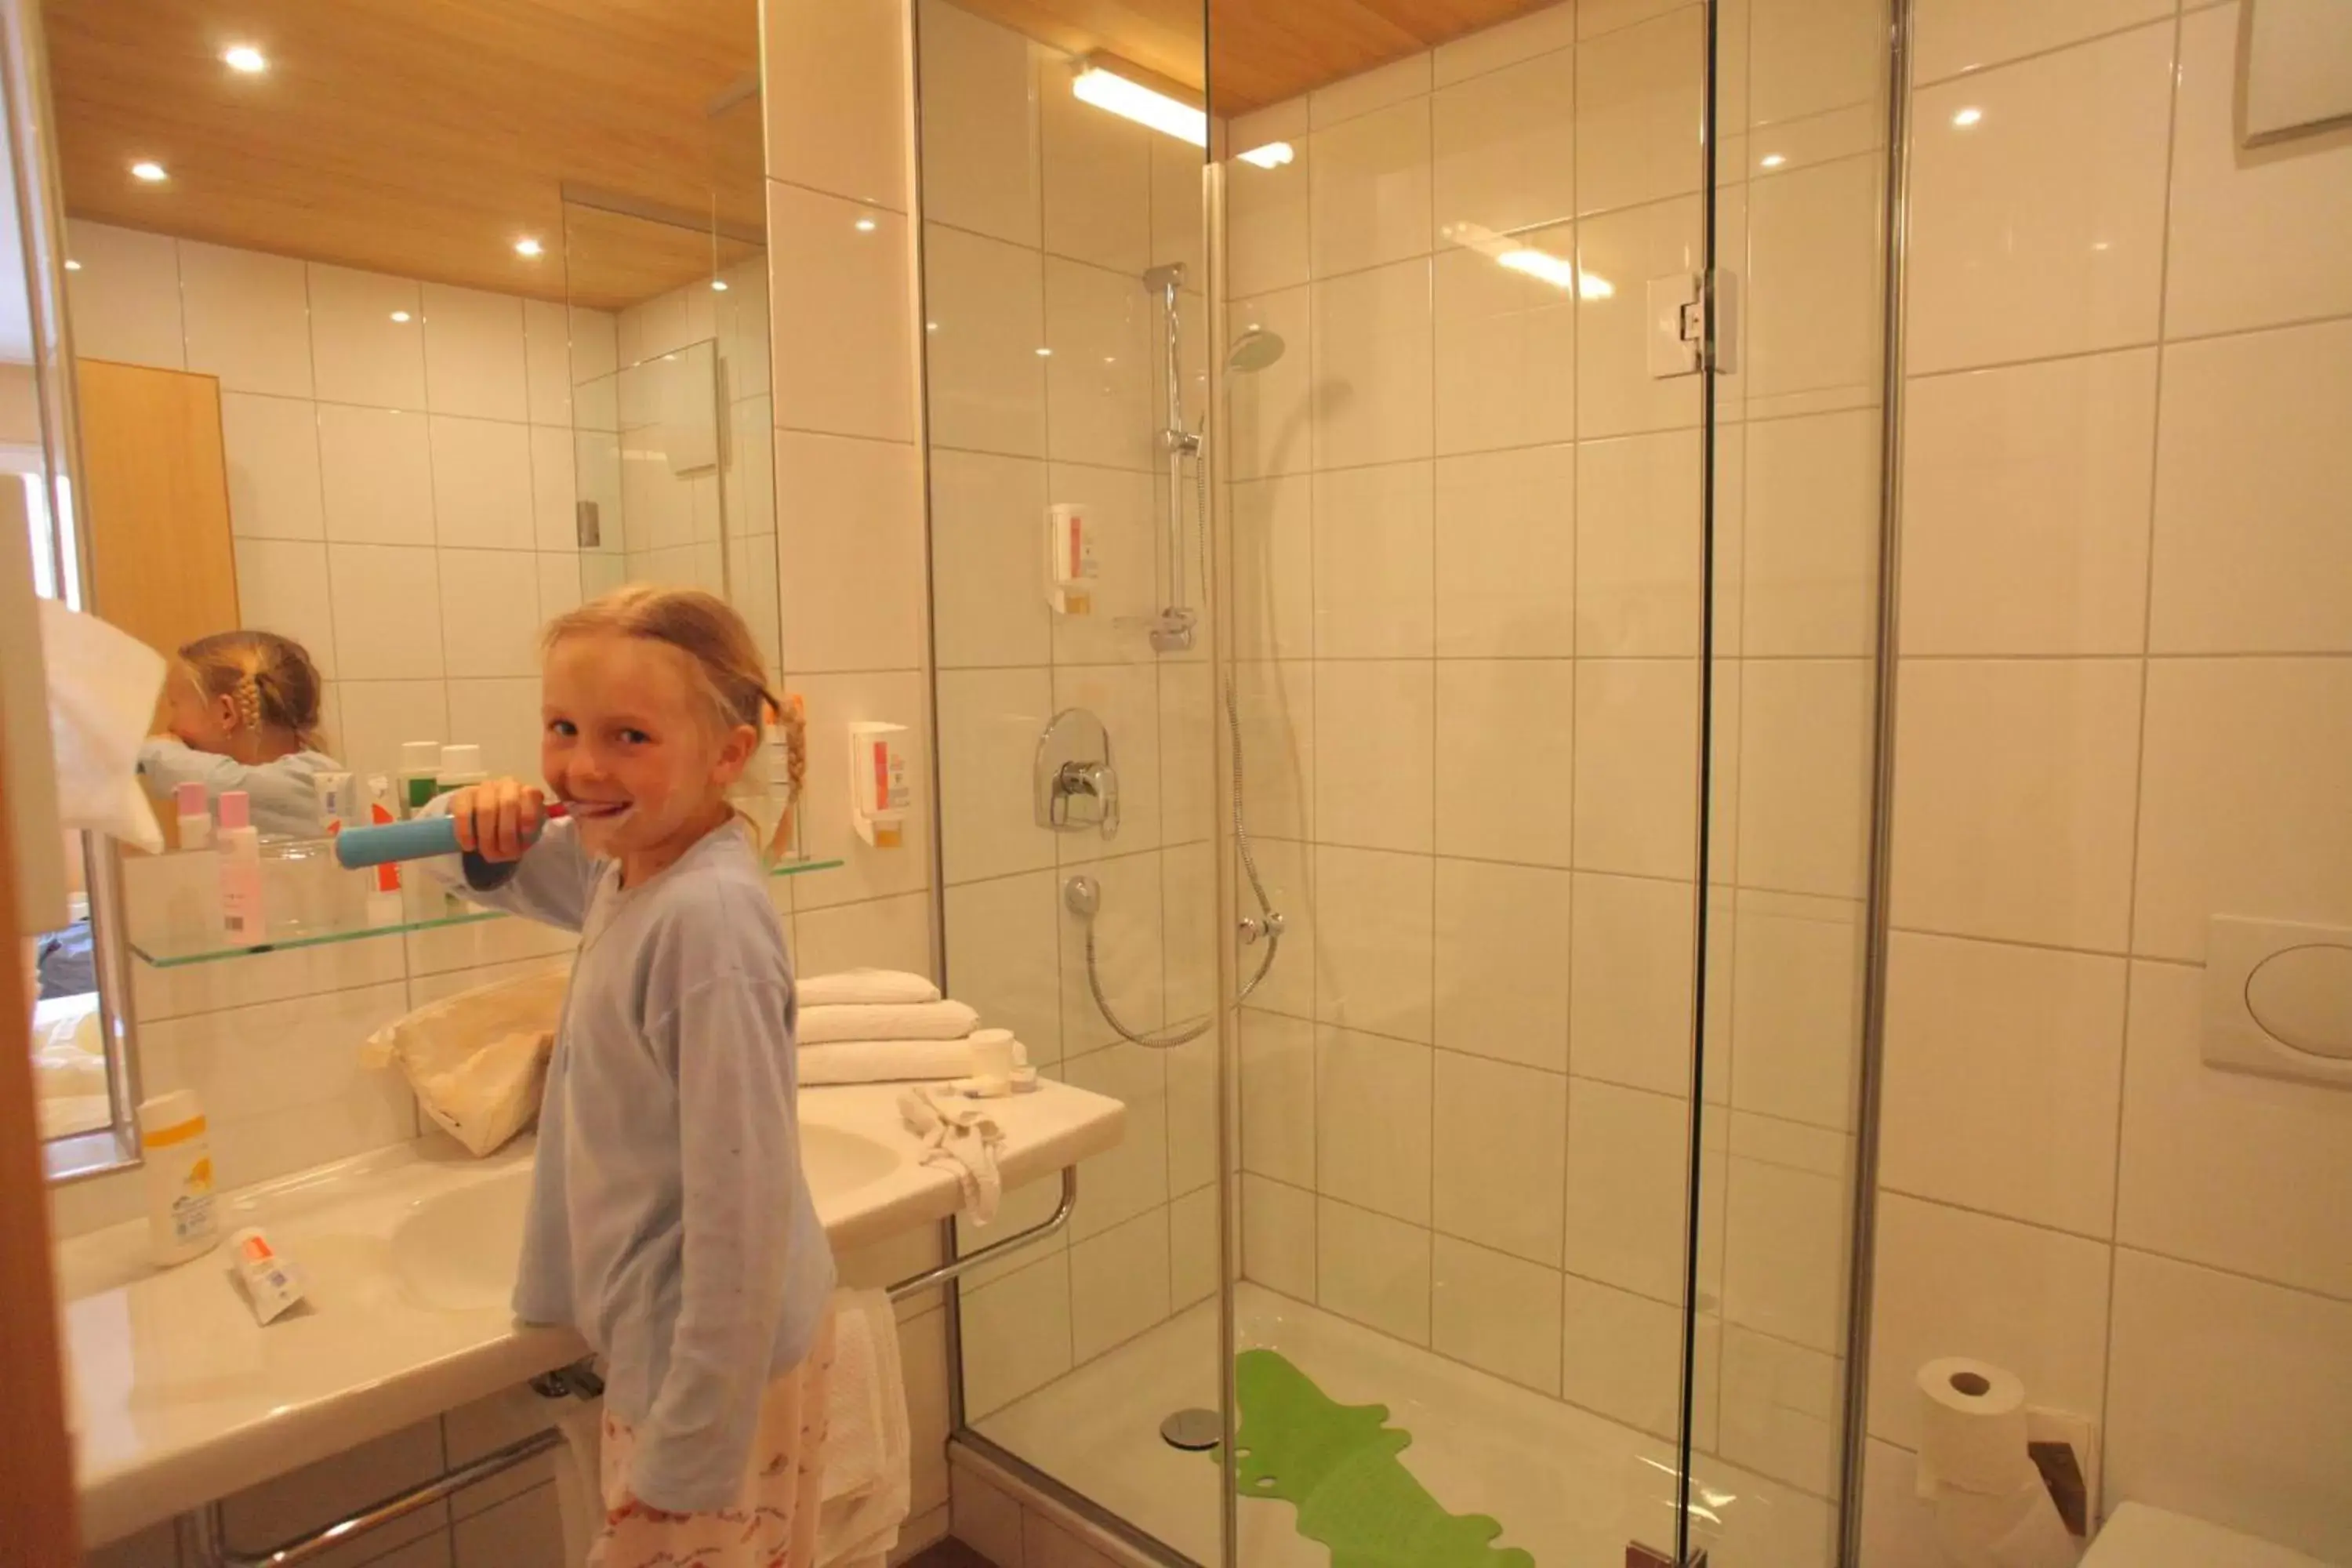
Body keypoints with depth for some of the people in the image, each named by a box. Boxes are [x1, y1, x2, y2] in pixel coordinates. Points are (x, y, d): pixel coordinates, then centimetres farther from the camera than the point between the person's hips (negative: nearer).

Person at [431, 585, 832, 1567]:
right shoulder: (620, 863, -1)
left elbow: (742, 1200, -27)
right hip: (654, 1338, 8)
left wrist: (690, 1446, -19)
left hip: (718, 1365, -8)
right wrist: (482, 819, -6)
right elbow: (480, 868, 18)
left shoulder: (709, 916, -28)